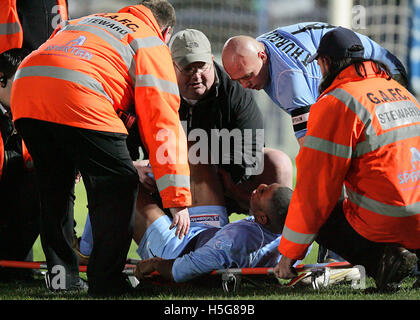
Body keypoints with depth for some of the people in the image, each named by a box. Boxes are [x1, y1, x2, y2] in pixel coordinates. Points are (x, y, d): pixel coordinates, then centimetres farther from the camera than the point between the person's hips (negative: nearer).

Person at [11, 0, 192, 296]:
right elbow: (163, 124, 10)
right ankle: (107, 281, 5)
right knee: (119, 186, 7)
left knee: (55, 186, 23)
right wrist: (178, 199, 7)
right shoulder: (152, 46, 17)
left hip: (23, 91, 6)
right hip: (79, 98, -6)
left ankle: (62, 278, 23)